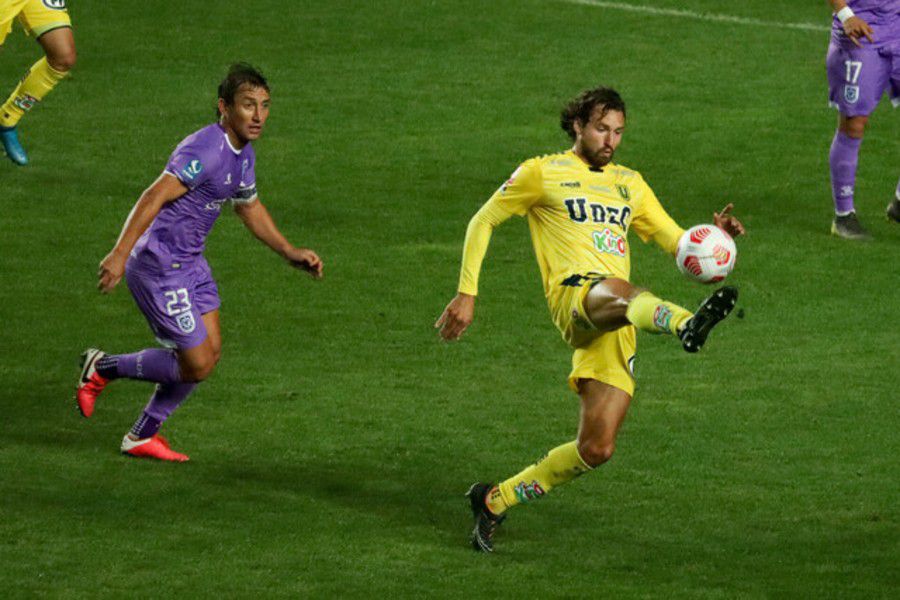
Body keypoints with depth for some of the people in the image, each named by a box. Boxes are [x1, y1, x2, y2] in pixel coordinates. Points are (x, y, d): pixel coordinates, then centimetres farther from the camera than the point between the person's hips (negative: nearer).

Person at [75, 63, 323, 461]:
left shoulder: (242, 154, 9)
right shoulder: (205, 149, -23)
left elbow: (249, 208, 26)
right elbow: (155, 197, -30)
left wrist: (291, 254, 23)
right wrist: (119, 255, -39)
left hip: (189, 264, 10)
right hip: (159, 269, -10)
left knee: (210, 351, 11)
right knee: (197, 365, -5)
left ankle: (142, 437, 25)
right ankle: (103, 368, 14)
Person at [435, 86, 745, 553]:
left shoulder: (629, 183, 29)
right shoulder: (543, 173, 15)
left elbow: (676, 241, 26)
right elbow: (484, 221, 17)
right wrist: (467, 294, 9)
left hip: (617, 329, 5)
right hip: (574, 292, -5)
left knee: (595, 450, -4)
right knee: (622, 292, -43)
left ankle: (494, 501, 14)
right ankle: (687, 325, -78)